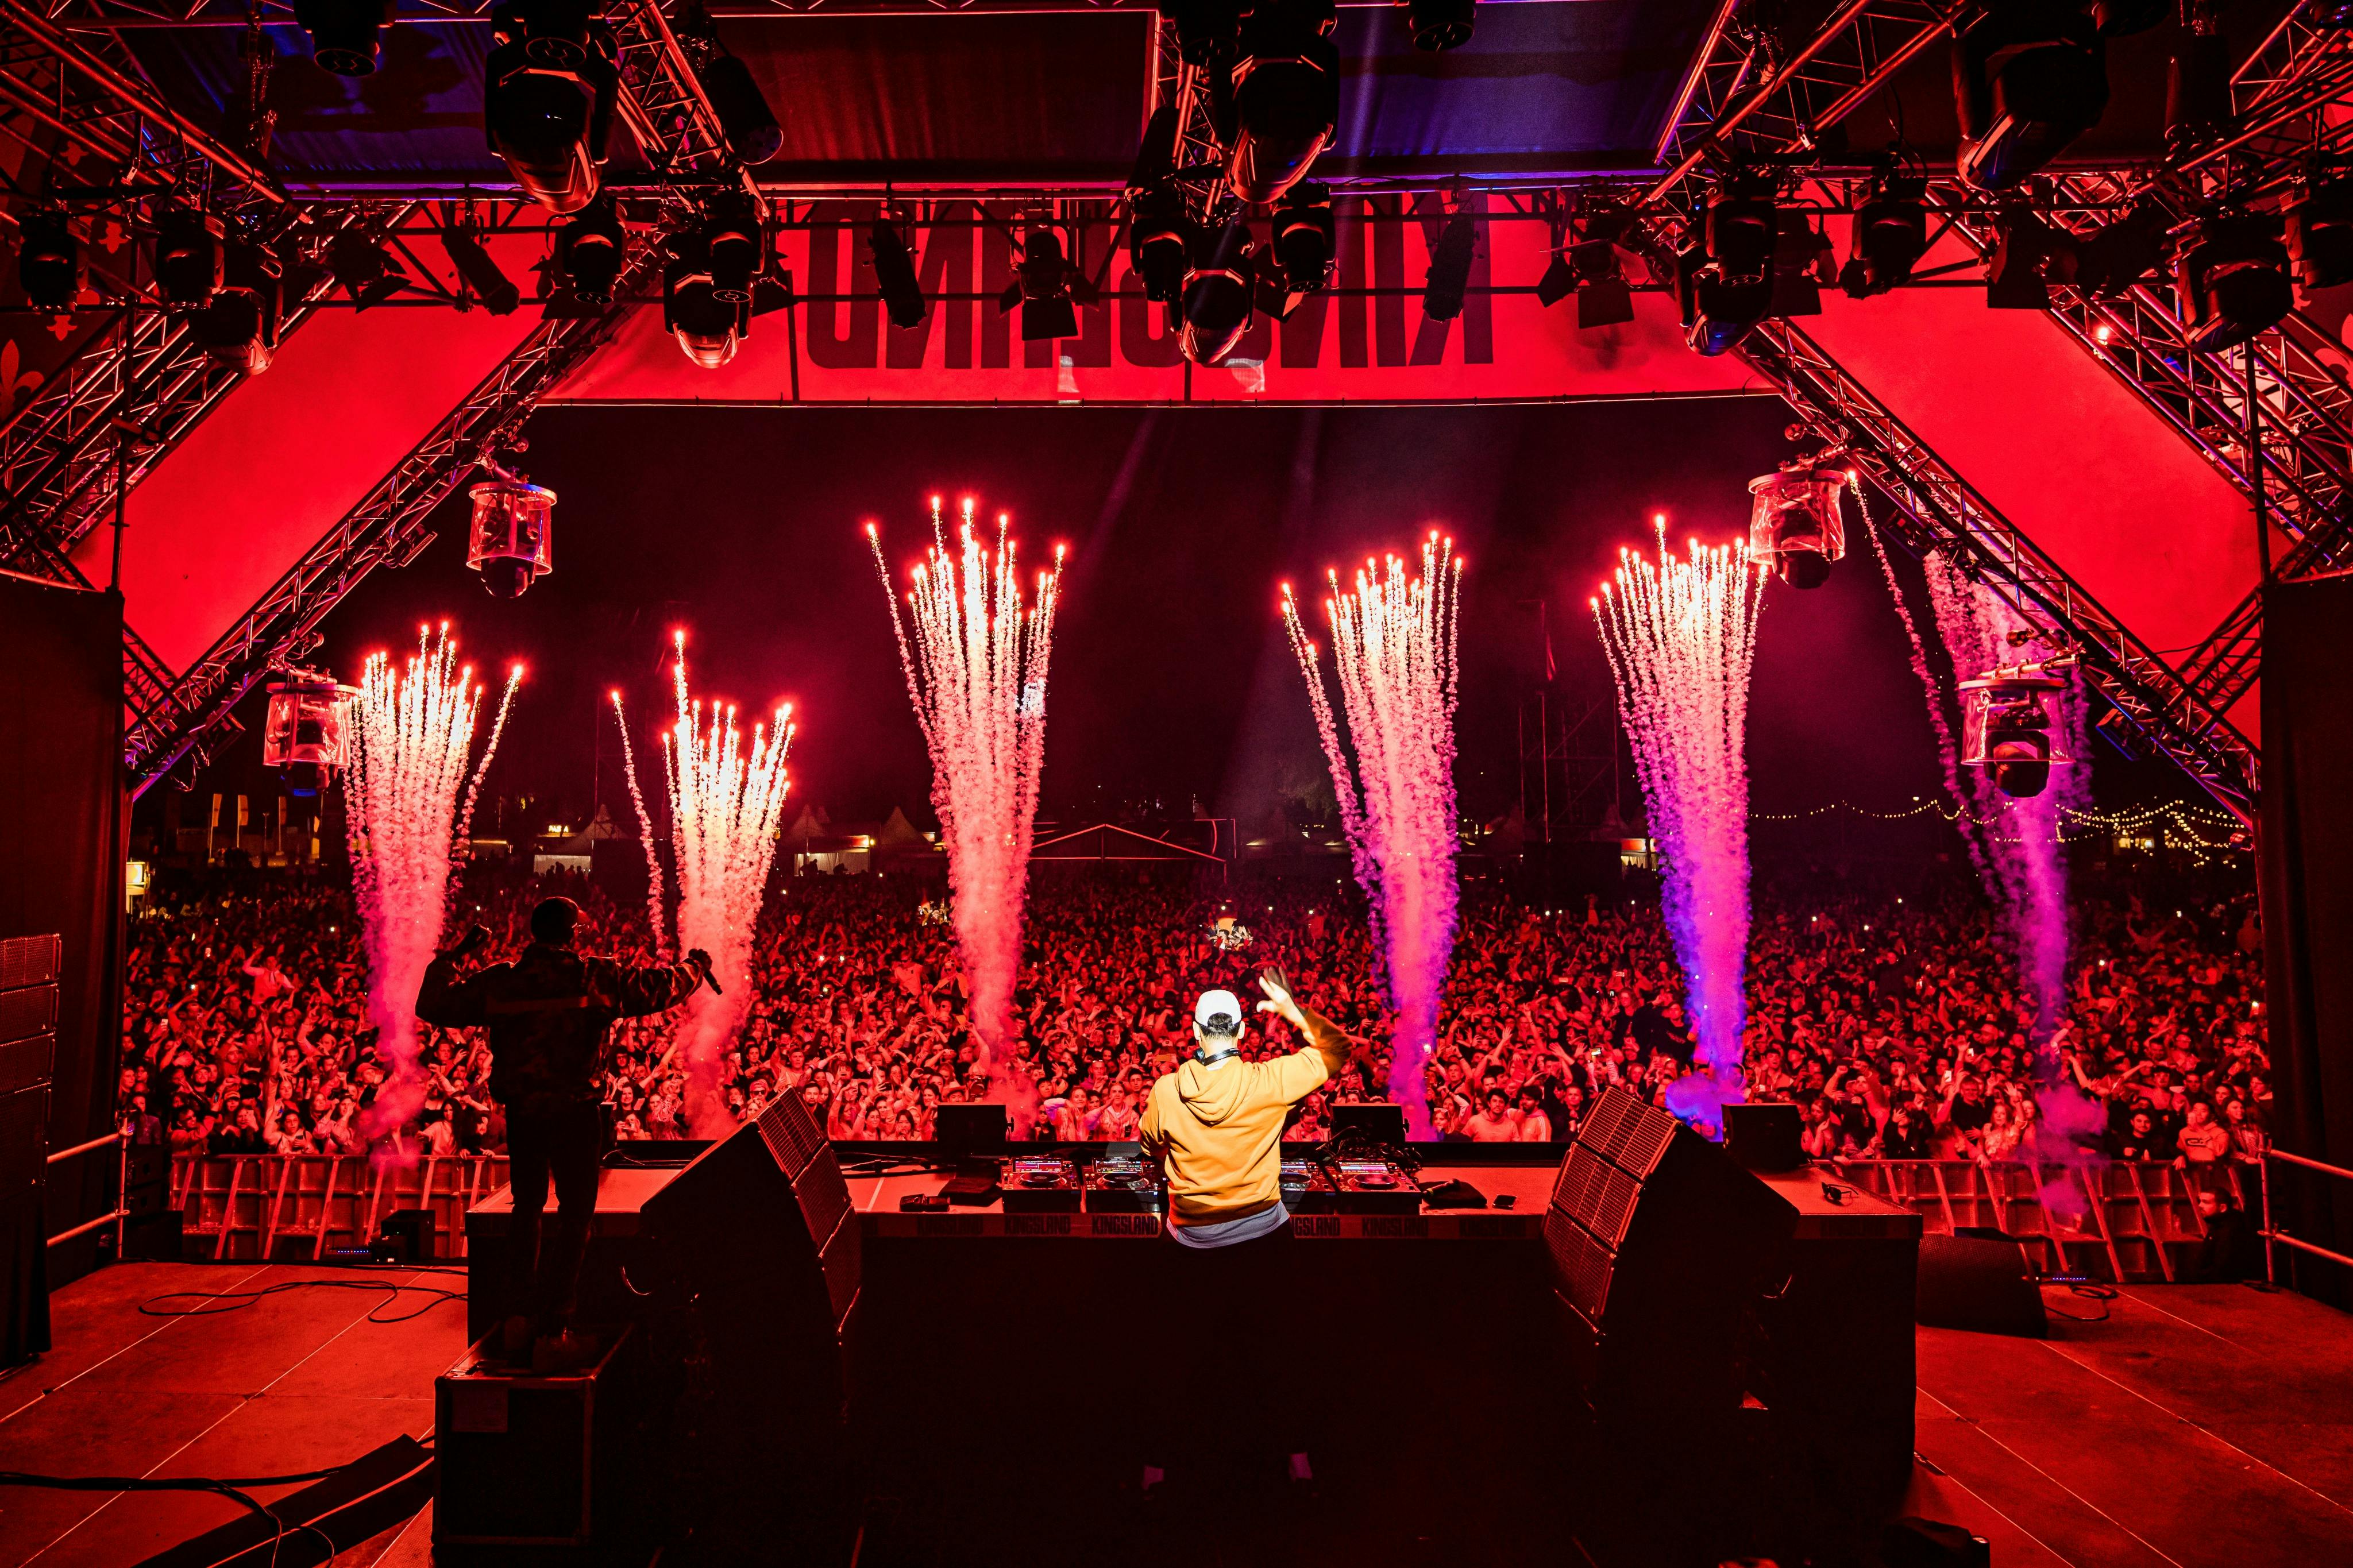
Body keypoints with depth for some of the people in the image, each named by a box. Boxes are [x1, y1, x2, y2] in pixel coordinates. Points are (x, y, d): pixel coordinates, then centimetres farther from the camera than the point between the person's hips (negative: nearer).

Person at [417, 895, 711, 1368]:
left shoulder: (499, 981, 1)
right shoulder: (596, 976, -7)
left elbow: (433, 1006, 13)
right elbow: (662, 986, 3)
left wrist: (455, 955, 25)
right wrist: (695, 965, 24)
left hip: (520, 1113, 4)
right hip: (574, 1113, -4)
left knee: (527, 1209, 21)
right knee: (574, 1218, 4)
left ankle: (522, 1318, 28)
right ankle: (553, 1333, 4)